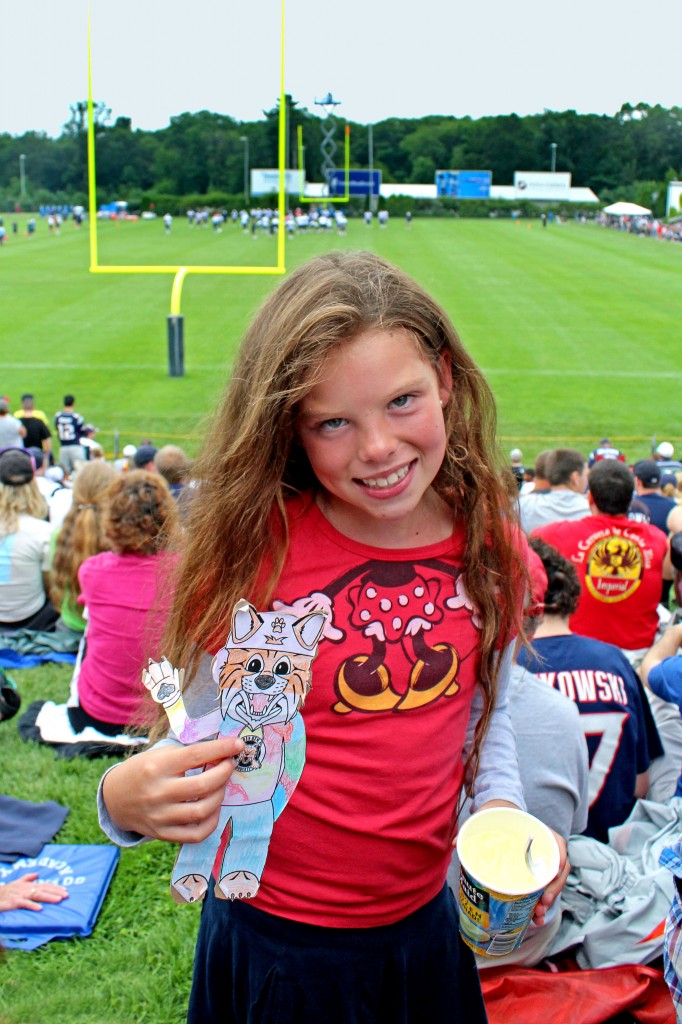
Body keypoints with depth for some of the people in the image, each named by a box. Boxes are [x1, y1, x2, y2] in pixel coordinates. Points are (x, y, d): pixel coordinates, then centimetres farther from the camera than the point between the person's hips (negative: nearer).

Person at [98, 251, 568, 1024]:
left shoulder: (487, 544, -6)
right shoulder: (250, 549, -19)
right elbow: (206, 743, -12)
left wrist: (503, 810, -9)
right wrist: (128, 804, -32)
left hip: (424, 928, 4)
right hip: (272, 939, -3)